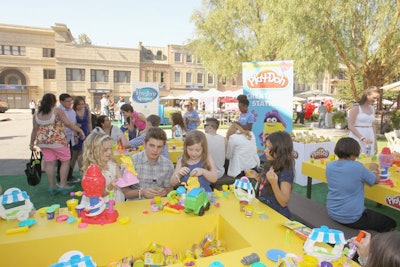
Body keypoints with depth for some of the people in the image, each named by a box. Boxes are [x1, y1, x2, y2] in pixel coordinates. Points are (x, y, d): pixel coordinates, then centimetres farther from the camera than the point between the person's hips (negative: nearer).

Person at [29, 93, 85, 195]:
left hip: (43, 141, 6)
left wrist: (32, 143, 18)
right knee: (65, 161, 7)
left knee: (49, 163, 10)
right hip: (57, 140, -5)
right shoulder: (57, 111, -8)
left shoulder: (37, 114, 7)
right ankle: (63, 185, 7)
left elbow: (35, 130, 10)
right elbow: (68, 124, -14)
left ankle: (52, 186, 17)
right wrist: (80, 130, -9)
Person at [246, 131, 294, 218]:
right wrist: (257, 176, 1)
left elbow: (284, 202, -23)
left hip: (277, 215, -7)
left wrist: (274, 183, -35)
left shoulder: (286, 172, -21)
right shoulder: (270, 165, 1)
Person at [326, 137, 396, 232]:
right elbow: (376, 180, -1)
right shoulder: (357, 167, -19)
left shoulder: (329, 166, -4)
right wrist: (373, 170, 19)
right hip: (352, 218, -6)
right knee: (390, 223, 15)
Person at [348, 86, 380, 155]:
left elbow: (373, 126, 17)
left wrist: (375, 143, 14)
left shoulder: (372, 108, 12)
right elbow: (350, 126, -13)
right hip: (357, 138, -6)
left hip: (369, 137, 6)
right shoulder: (356, 107, -8)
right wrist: (362, 138, -21)